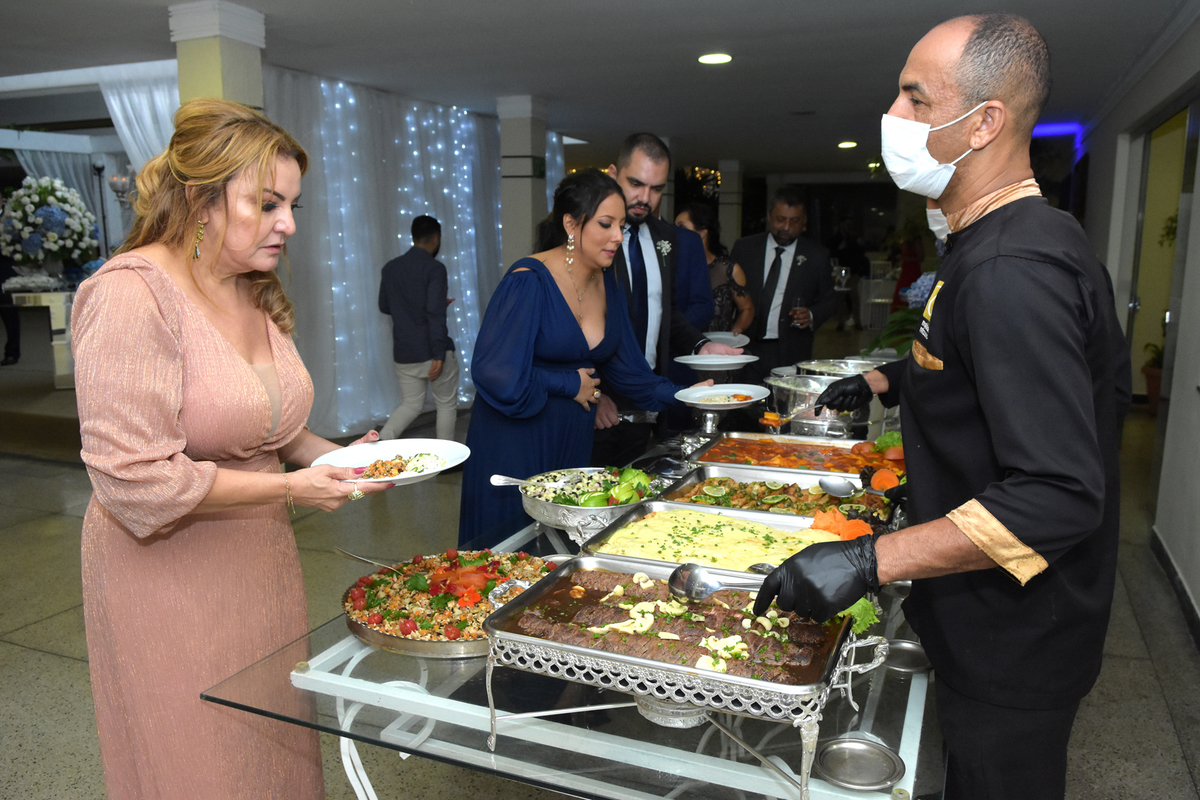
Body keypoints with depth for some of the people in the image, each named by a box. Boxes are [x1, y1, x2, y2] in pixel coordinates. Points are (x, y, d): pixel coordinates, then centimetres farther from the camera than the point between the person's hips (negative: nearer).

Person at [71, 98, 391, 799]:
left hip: (261, 557, 7)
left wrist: (333, 455, -1)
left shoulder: (258, 294, 6)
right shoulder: (132, 294, -20)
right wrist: (290, 487, -23)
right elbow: (134, 480, -23)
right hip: (172, 576, -7)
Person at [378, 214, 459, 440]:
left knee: (411, 404, 16)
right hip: (431, 352, -6)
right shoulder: (434, 268, -13)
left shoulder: (390, 268, 7)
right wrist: (439, 355, -20)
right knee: (447, 404, 12)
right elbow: (435, 314, -20)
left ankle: (381, 440, -5)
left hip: (403, 353, 6)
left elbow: (384, 306, 17)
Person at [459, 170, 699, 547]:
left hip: (573, 441, 7)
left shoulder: (607, 281, 4)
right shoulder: (529, 281, -18)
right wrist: (570, 385, -13)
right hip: (516, 445, -6)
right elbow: (496, 374, -24)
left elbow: (624, 364, 12)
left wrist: (679, 395, 2)